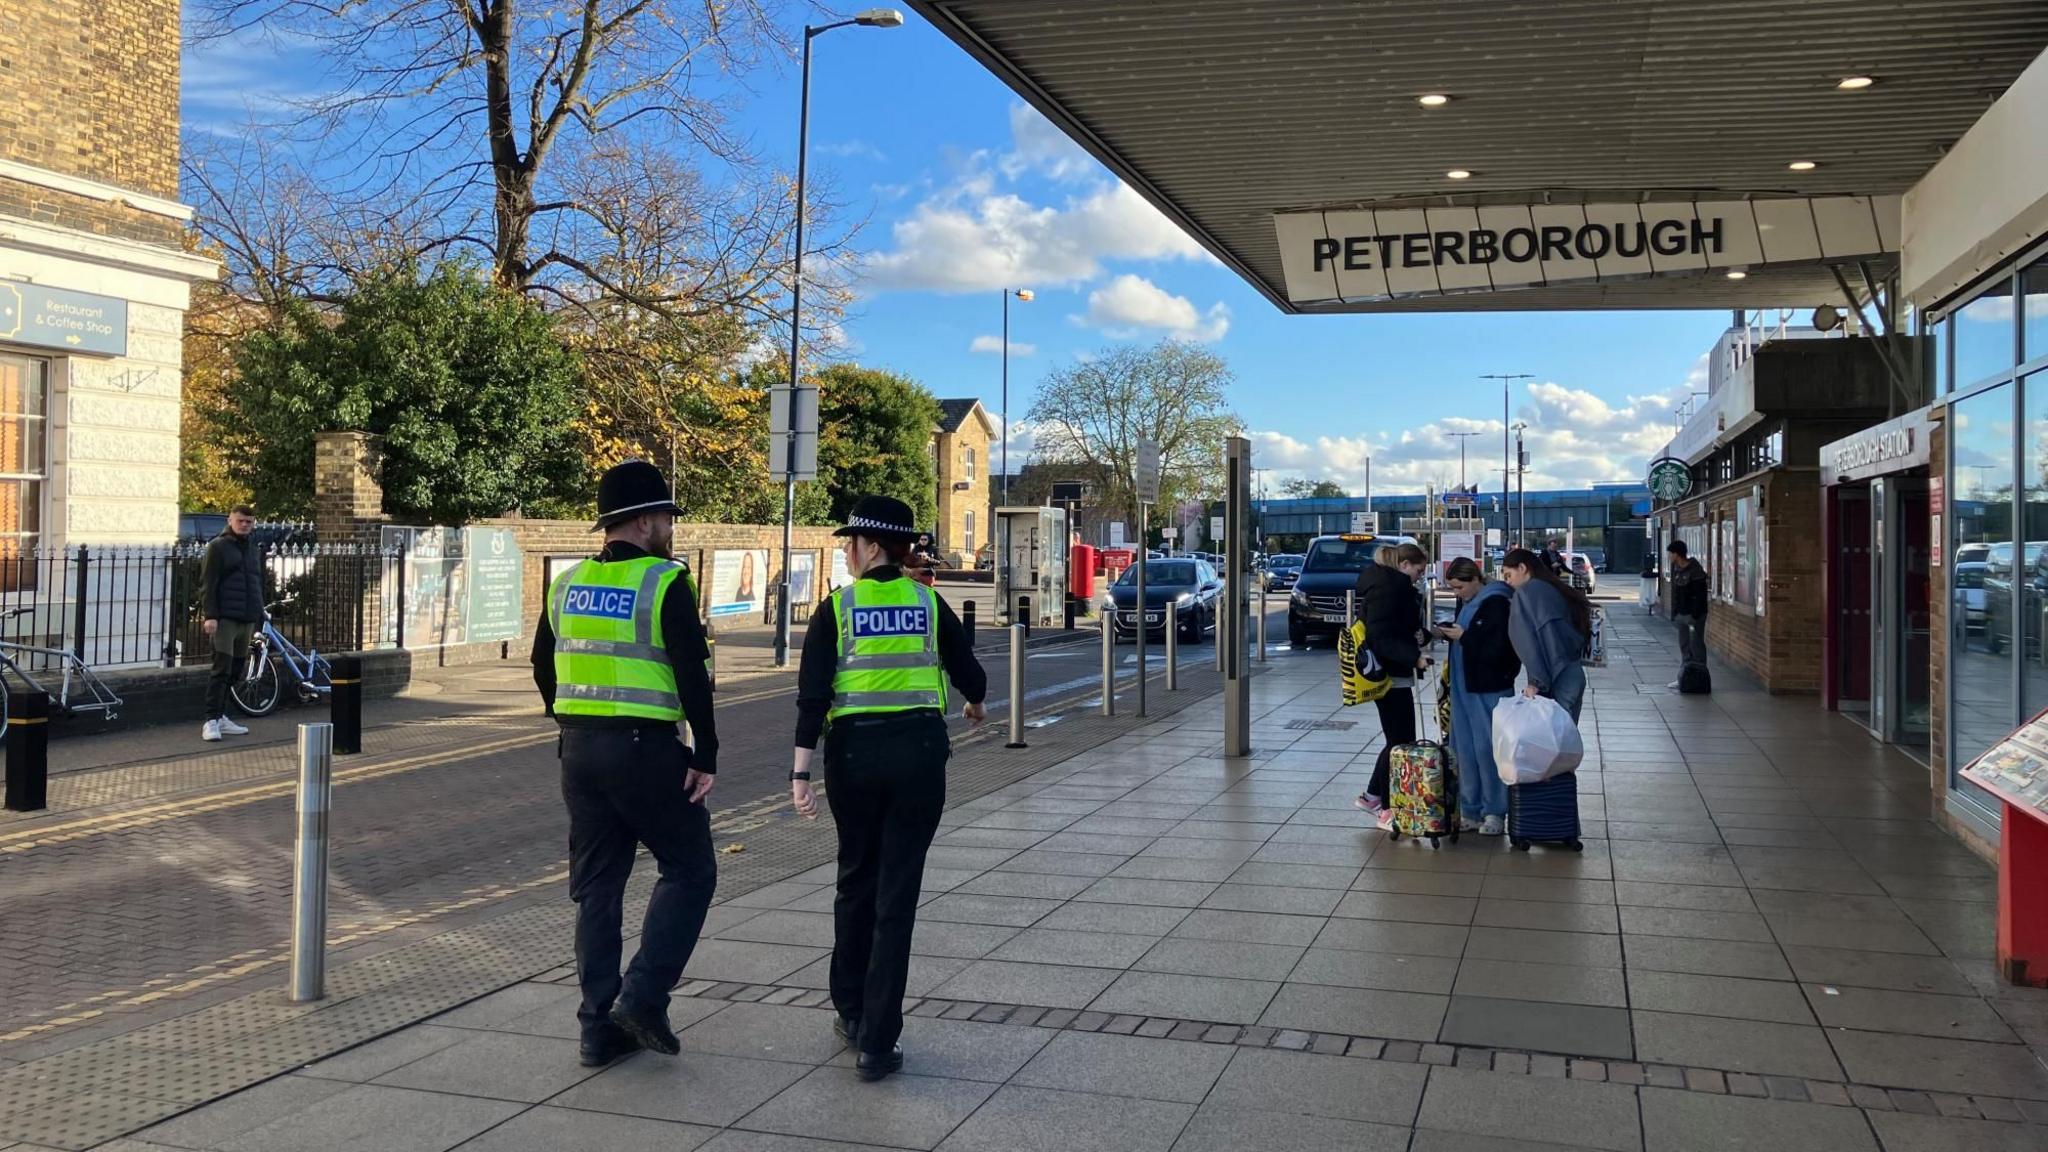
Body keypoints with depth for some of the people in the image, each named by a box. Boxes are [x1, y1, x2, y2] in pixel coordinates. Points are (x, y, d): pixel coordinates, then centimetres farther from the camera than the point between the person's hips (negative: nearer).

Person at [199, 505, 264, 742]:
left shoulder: (255, 551, 19)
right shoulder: (217, 546, -2)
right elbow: (207, 584, -8)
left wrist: (258, 622, 20)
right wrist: (210, 615, -17)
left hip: (247, 620, 7)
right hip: (224, 618, -7)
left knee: (235, 671, 9)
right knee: (222, 669, -11)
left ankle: (221, 717, 17)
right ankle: (212, 721, -9)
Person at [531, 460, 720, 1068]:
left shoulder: (567, 585, 10)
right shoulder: (666, 583, -10)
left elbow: (543, 667, 18)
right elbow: (692, 675, -15)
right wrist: (705, 757, -10)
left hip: (579, 750, 7)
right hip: (647, 749, -6)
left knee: (596, 886, 12)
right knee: (689, 870, 8)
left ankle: (600, 1026, 16)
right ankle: (643, 997, -1)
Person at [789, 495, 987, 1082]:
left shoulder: (836, 608, -2)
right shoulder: (929, 604, 3)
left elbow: (813, 696, -9)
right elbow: (970, 675, 11)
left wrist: (801, 772, -9)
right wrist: (975, 705, 34)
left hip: (853, 753, 0)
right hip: (919, 751, 0)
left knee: (856, 880, 20)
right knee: (897, 894, 3)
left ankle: (852, 1012, 32)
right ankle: (877, 1043, 2)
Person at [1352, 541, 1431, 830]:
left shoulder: (1392, 585, 16)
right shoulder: (1387, 587, -17)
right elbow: (1382, 637, -24)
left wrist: (1421, 634, 5)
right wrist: (1414, 657, -29)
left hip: (1389, 673, 11)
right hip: (1390, 675, -11)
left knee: (1397, 739, 18)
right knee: (1402, 741, -4)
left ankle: (1372, 795, 27)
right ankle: (1388, 810, 4)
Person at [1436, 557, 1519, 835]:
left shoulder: (1497, 604, -14)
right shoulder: (1466, 603, 12)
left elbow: (1497, 648, -19)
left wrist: (1464, 637, -17)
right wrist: (1449, 632, 4)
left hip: (1490, 689, -8)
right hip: (1464, 687, 8)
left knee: (1487, 749, -3)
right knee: (1465, 750, 9)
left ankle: (1495, 812, 7)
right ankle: (1470, 811, 17)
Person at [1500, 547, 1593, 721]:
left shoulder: (1527, 591, -7)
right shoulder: (1554, 590, 17)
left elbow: (1529, 640, -17)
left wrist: (1537, 681, -16)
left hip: (1556, 682, -9)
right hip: (1575, 676, 9)